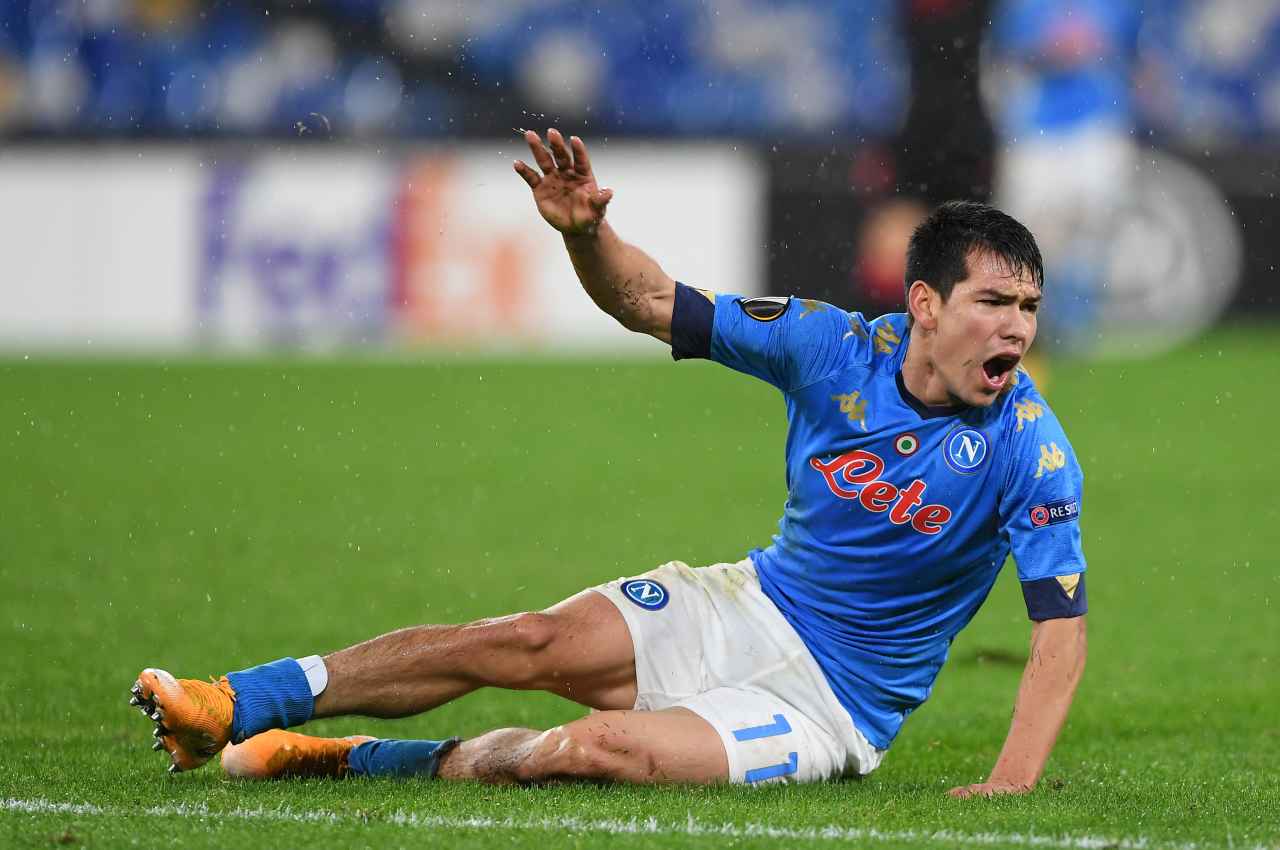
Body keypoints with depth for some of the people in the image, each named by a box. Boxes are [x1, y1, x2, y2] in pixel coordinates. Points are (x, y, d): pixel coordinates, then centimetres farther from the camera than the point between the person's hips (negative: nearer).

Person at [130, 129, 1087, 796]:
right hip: (750, 607, 4)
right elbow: (651, 302, -2)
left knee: (603, 746, -26)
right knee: (528, 641, -13)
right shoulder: (836, 348, -9)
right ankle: (236, 709, -6)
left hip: (832, 701, -4)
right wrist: (585, 232, -24)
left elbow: (1063, 622, -19)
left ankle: (340, 760, -7)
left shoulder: (1028, 447, -19)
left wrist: (1011, 783, -31)